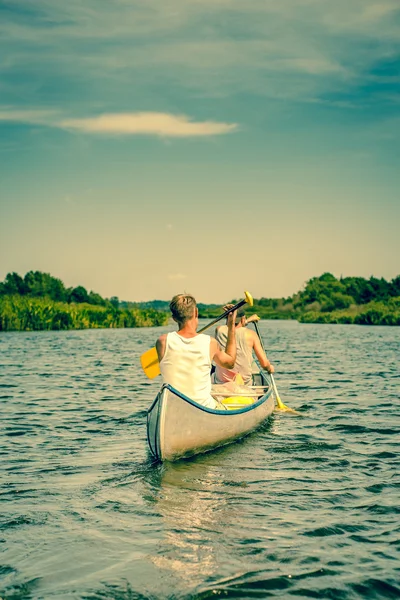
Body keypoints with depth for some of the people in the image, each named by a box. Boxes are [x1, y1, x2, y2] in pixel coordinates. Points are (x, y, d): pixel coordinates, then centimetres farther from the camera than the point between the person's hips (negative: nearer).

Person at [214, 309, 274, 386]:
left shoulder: (219, 330, -1)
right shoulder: (250, 334, -7)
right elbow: (264, 364, -6)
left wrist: (247, 321, 39)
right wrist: (270, 368, 16)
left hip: (220, 383, 2)